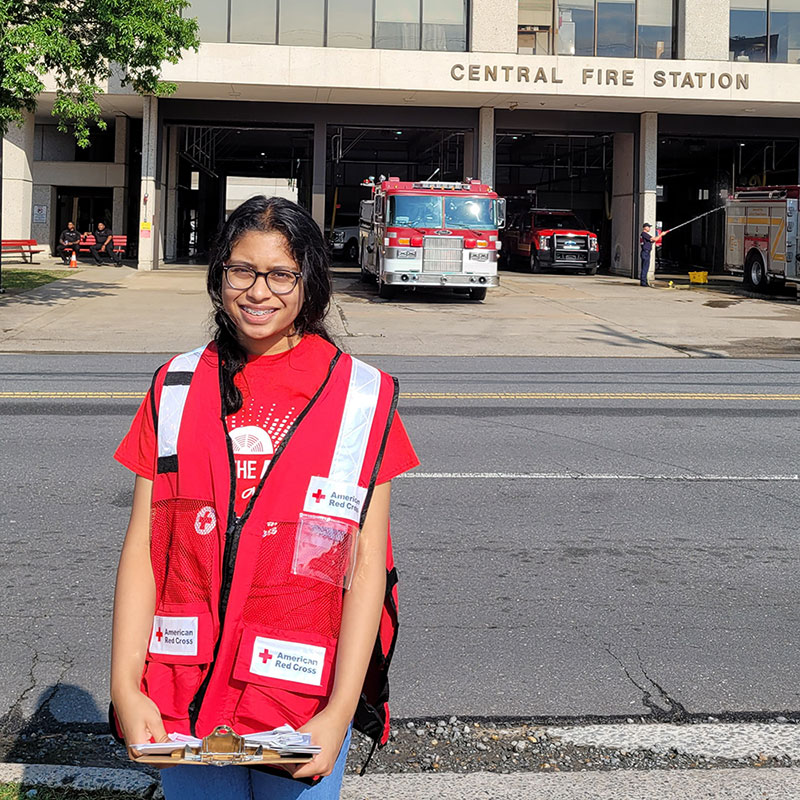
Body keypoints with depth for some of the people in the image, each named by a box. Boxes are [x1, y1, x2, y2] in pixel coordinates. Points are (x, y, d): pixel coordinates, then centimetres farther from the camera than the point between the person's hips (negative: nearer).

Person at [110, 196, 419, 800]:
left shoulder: (362, 398, -3)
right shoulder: (177, 388, 4)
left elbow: (369, 566, -6)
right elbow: (142, 547, 1)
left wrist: (341, 711, -13)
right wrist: (125, 687, -9)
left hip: (306, 702, -2)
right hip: (183, 700, 2)